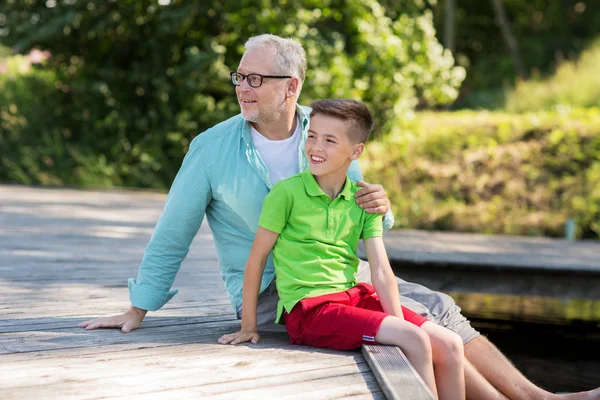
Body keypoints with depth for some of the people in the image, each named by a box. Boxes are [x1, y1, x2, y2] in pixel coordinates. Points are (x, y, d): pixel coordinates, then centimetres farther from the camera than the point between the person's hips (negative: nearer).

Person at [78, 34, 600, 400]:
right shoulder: (213, 147, -9)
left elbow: (365, 225, 10)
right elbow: (172, 234, -2)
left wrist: (379, 206, -15)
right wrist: (138, 310, -1)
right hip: (270, 294, -5)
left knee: (438, 308, -10)